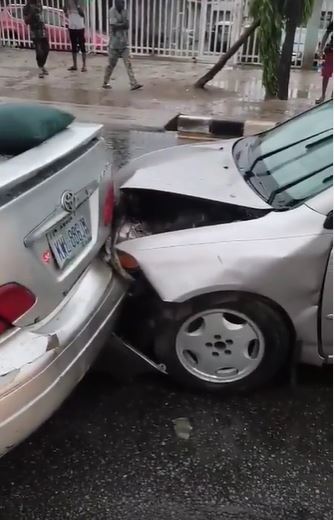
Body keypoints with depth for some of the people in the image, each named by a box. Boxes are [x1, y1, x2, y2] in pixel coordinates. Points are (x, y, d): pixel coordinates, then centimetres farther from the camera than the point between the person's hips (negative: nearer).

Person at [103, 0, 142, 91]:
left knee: (128, 63, -2)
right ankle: (105, 83, 22)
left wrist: (119, 25, -18)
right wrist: (123, 24, -10)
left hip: (124, 44, 5)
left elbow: (127, 25, -2)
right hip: (114, 44, -5)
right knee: (111, 64, 6)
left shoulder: (124, 11, 7)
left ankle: (133, 84, -5)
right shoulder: (112, 11, -10)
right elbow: (114, 26, -19)